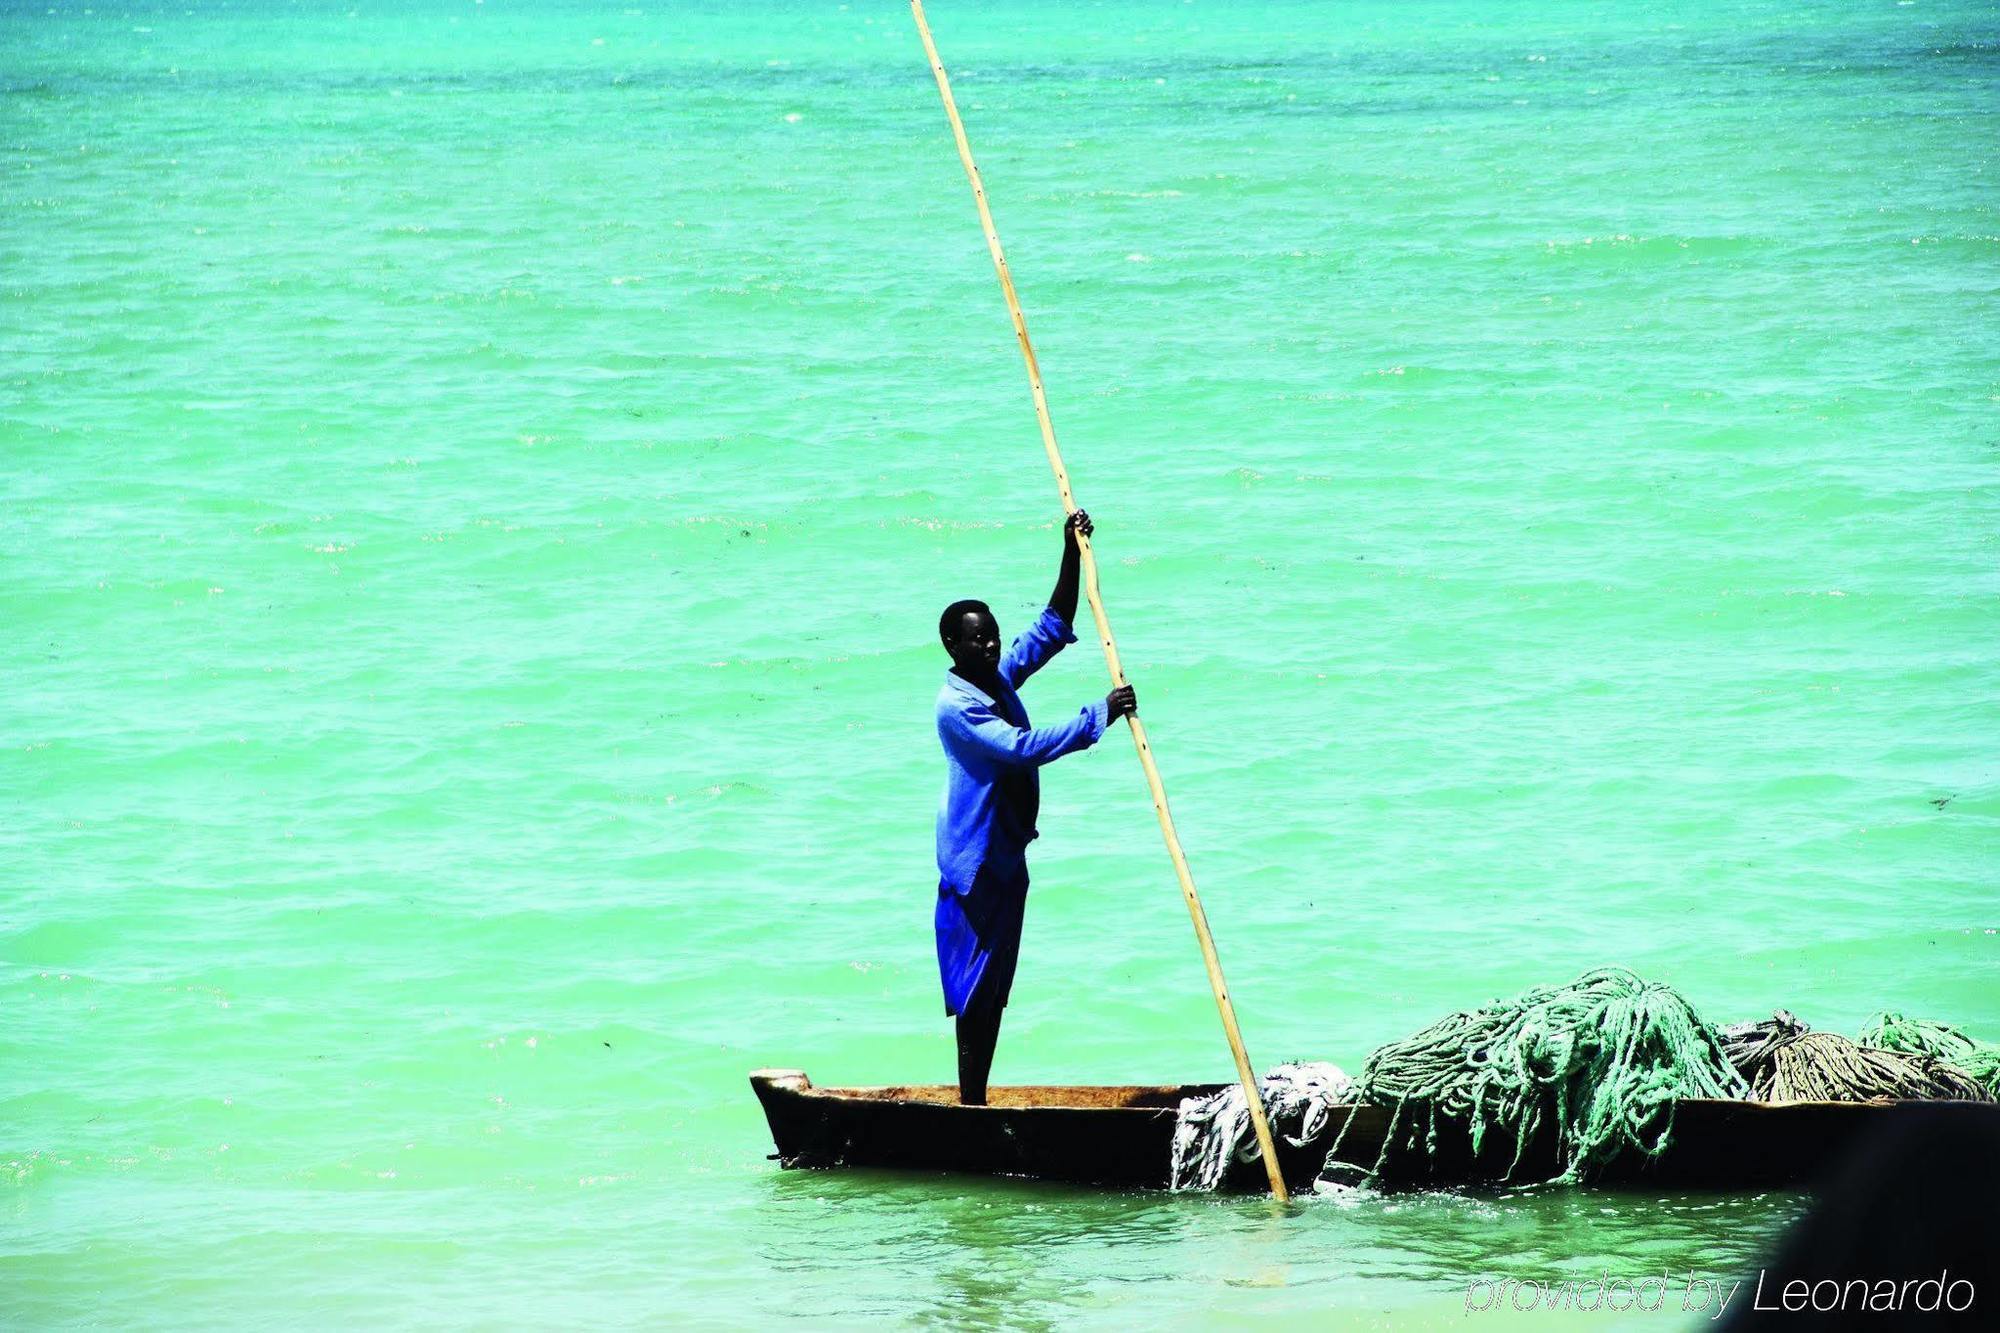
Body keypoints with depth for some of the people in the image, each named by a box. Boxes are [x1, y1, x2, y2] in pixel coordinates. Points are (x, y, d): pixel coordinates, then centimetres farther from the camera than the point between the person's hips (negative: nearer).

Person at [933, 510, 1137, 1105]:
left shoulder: (999, 677, 8)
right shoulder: (956, 704, -19)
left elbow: (1051, 629, 15)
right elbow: (1023, 746, -30)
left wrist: (1071, 556, 4)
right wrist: (1098, 716, -30)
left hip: (1007, 855, 9)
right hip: (974, 864, -9)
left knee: (994, 985, 11)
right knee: (977, 988, -6)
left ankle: (978, 1101, 16)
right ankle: (971, 1106, -3)